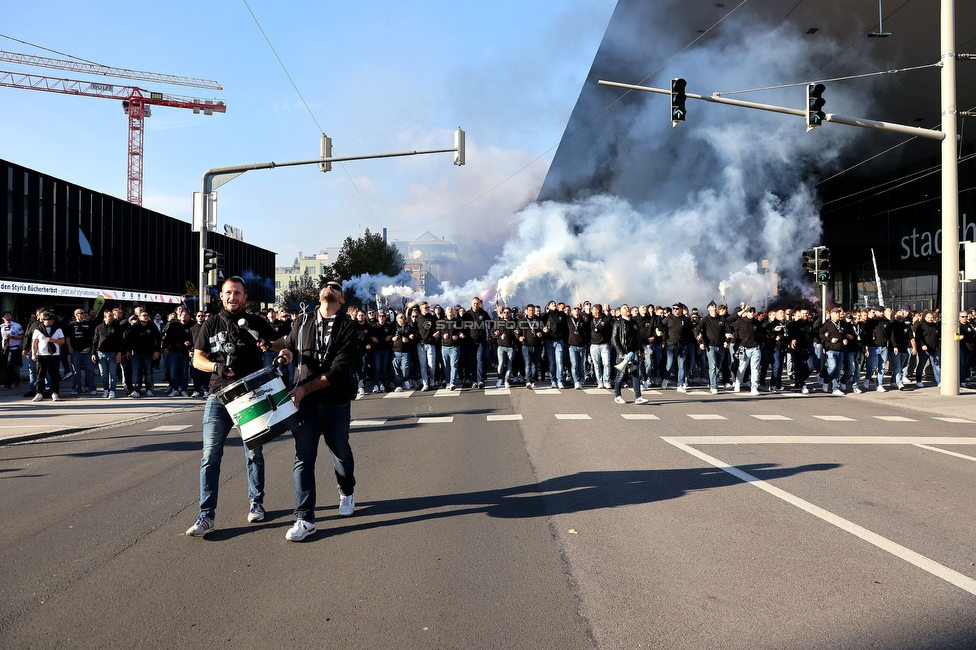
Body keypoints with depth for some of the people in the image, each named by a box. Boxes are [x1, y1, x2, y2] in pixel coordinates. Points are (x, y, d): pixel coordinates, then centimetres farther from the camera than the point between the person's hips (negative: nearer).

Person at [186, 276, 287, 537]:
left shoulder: (256, 323, 4)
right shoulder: (211, 325, 6)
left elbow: (282, 343, 9)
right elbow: (197, 359, 4)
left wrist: (269, 345, -14)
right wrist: (216, 366, -17)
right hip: (219, 398, 0)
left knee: (254, 453, 10)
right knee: (210, 455, -6)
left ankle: (256, 502, 28)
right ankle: (206, 515, -2)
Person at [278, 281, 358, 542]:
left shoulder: (347, 327, -5)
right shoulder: (302, 321, 6)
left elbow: (340, 369, -15)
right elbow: (290, 346, 21)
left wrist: (305, 388, -19)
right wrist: (288, 352, -4)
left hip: (336, 403, -1)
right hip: (305, 402, 1)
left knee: (341, 452, 15)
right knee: (303, 457, -4)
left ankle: (347, 493, 43)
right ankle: (304, 519, 1)